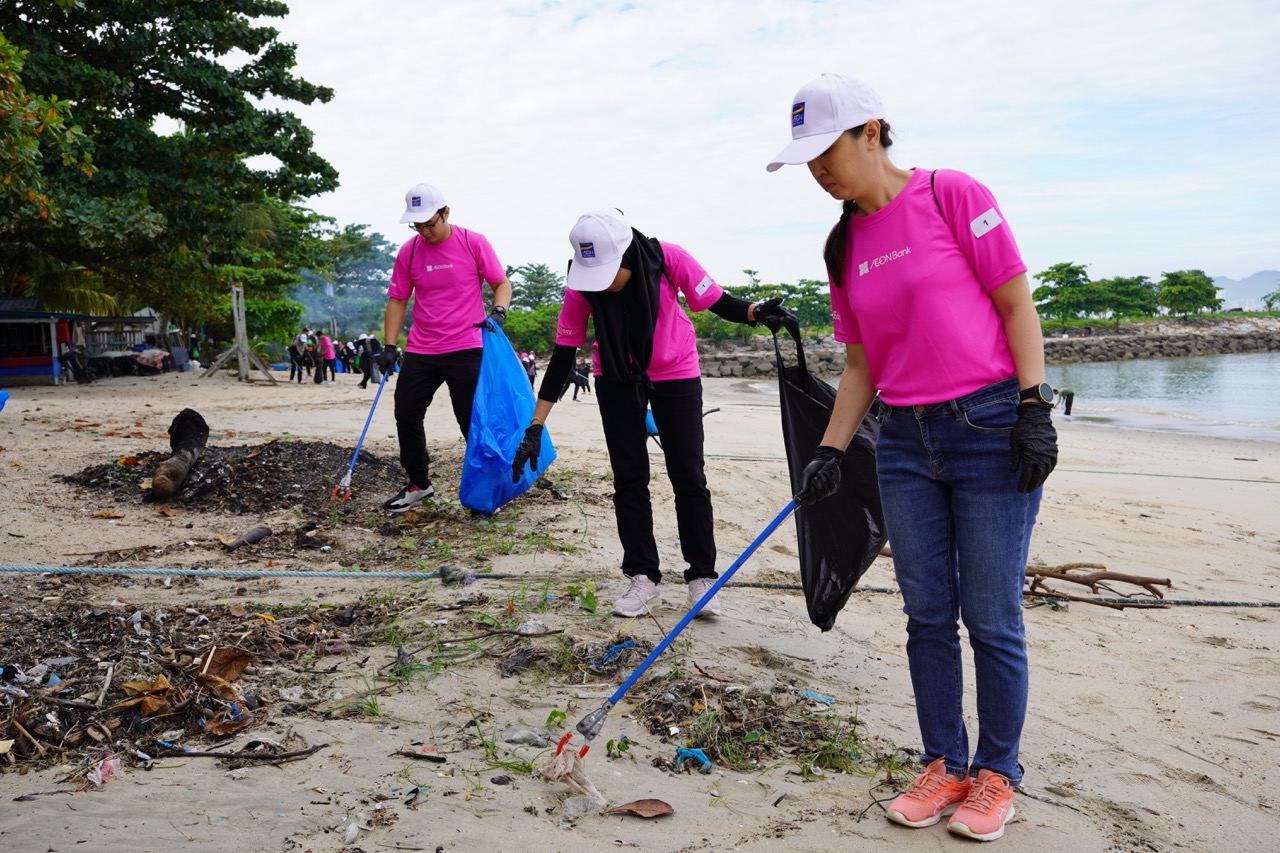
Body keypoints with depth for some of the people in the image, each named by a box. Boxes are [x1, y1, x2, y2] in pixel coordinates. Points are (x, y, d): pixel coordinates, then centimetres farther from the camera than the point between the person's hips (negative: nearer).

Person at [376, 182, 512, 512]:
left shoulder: (474, 243, -5)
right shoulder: (408, 251, 4)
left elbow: (501, 283, 2)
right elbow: (397, 300, 9)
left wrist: (498, 311, -18)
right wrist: (389, 347, 3)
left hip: (465, 349, -4)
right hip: (419, 352, 4)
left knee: (472, 421, -2)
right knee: (406, 416, 6)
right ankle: (418, 484, 23)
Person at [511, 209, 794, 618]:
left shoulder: (669, 259, -28)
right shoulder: (580, 288, -23)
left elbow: (718, 302, -16)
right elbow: (562, 357, -17)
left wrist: (757, 312, -40)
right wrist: (534, 429, -19)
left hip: (675, 373, -1)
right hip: (616, 379, 1)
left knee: (688, 475, -1)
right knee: (628, 477, 1)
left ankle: (702, 576, 10)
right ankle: (642, 576, 12)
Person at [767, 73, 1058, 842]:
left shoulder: (954, 195, -6)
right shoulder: (847, 246, 10)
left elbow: (1017, 303, -6)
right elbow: (861, 364, 12)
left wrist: (1034, 409, -12)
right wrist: (830, 453, 5)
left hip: (991, 430, -5)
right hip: (905, 441, 6)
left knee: (991, 618, 2)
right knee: (928, 615, 10)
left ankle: (998, 773, 20)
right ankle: (945, 766, 25)